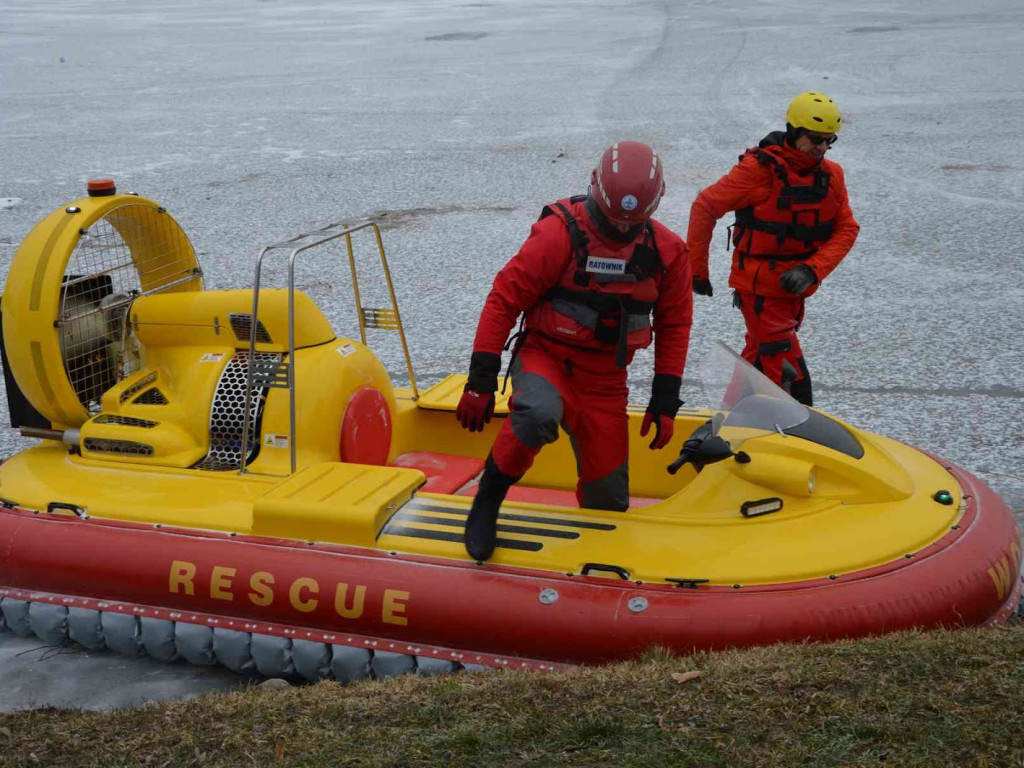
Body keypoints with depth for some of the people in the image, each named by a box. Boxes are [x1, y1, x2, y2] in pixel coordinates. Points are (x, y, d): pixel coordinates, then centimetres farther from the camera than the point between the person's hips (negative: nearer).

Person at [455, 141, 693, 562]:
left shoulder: (666, 251, -2)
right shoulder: (560, 231, -15)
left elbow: (673, 325, 10)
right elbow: (504, 298, -13)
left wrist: (665, 401, 5)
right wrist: (480, 380, -16)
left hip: (606, 379, 4)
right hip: (546, 356, -4)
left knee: (608, 495, 4)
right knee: (539, 416, -38)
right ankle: (487, 501, -15)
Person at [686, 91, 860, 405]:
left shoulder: (831, 174, 2)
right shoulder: (760, 168, -16)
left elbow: (846, 229, 1)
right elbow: (705, 207, -10)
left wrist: (812, 270, -16)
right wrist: (697, 269, -6)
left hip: (795, 285, 7)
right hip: (759, 286, -7)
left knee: (761, 357, 21)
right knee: (790, 376, -12)